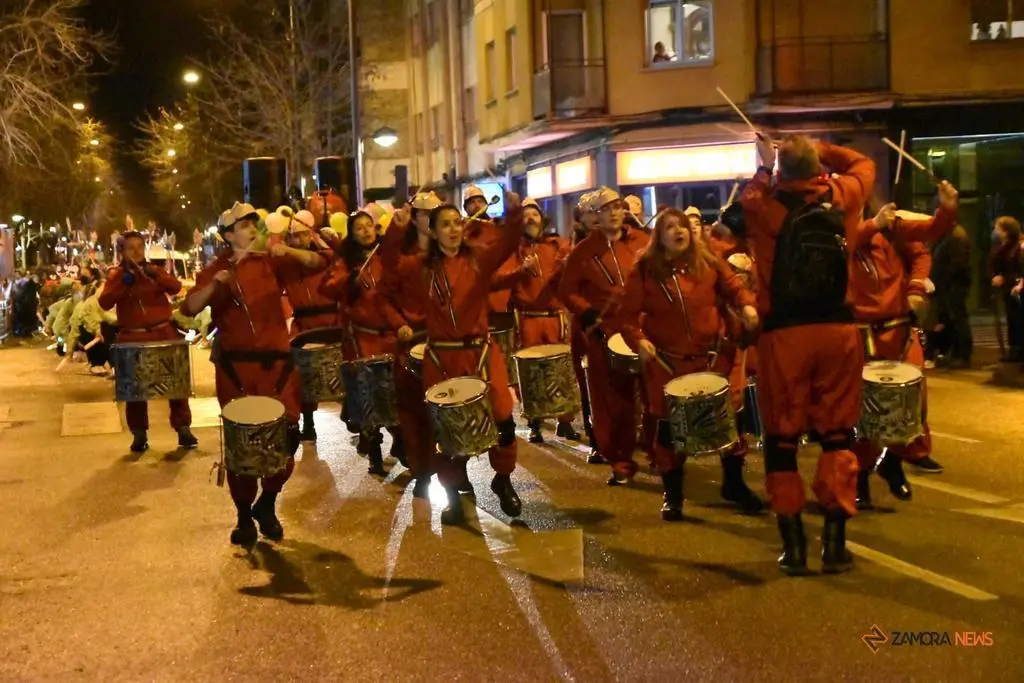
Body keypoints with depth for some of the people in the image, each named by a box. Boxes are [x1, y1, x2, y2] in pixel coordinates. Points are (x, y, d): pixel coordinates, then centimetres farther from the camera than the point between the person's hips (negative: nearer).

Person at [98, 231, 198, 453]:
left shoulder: (155, 270, 9)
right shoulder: (116, 275, 5)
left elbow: (176, 287, -8)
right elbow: (104, 303, -8)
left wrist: (156, 275, -23)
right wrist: (122, 284, -20)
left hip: (163, 334, 1)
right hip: (133, 338, -1)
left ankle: (183, 428, 9)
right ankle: (139, 433, 11)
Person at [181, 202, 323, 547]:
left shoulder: (269, 262, 6)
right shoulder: (214, 271, 3)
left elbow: (316, 263, -2)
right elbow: (189, 309, -10)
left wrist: (288, 252, -19)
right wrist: (213, 285, -25)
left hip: (276, 362, 1)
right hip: (235, 366, -1)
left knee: (286, 435, -2)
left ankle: (267, 505, 21)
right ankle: (244, 516, 18)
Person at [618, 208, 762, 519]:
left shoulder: (708, 262, 2)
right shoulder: (644, 270, -5)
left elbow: (733, 286, 5)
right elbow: (628, 313, -6)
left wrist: (747, 306, -16)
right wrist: (638, 340, -23)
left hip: (712, 357, 2)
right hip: (667, 362, -2)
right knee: (670, 427, 4)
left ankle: (734, 484, 28)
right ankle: (672, 497, 19)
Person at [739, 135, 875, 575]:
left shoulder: (763, 205, -2)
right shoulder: (843, 196, 3)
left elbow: (746, 201, 20)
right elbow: (863, 163, 23)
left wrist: (763, 168, 25)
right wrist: (819, 151, 24)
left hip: (783, 334, -1)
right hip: (838, 330, 1)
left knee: (781, 437, 8)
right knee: (837, 433, 10)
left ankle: (793, 545, 9)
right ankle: (834, 542, 7)